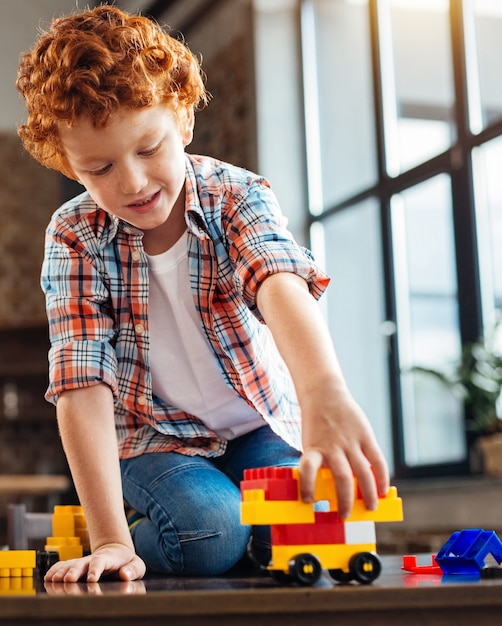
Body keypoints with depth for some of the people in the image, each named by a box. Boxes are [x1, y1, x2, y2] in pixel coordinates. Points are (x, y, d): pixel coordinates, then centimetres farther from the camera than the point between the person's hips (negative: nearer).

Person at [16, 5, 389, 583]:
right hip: (153, 437, -1)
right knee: (209, 529, -29)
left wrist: (325, 395, -63)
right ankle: (130, 541, 2)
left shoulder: (238, 196, -19)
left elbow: (280, 281, -41)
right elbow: (82, 384, -25)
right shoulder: (74, 238, -17)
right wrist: (110, 540, -36)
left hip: (258, 424, 1)